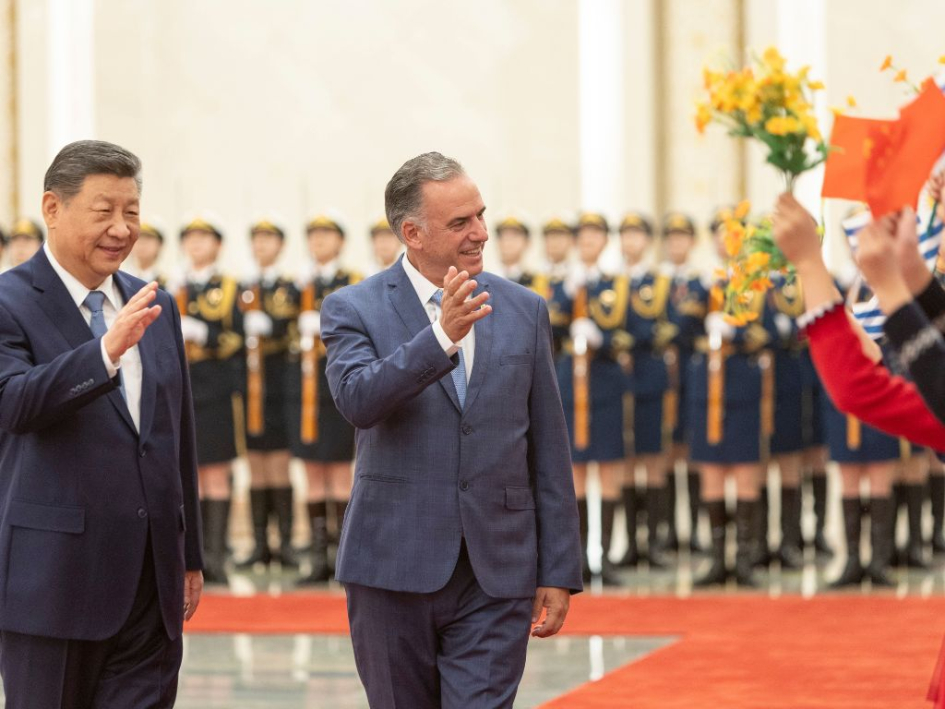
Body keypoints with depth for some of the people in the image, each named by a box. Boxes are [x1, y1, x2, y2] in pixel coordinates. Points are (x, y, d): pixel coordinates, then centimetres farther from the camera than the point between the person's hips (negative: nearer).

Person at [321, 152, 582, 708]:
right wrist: (442, 335, -32)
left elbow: (549, 453, 8)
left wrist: (559, 572, 5)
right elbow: (358, 401, -22)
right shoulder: (354, 310, -1)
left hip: (496, 577, 1)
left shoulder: (525, 310, 8)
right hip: (395, 571, -1)